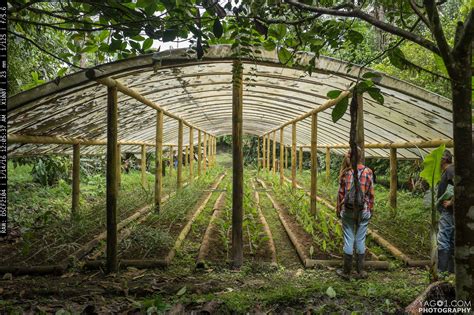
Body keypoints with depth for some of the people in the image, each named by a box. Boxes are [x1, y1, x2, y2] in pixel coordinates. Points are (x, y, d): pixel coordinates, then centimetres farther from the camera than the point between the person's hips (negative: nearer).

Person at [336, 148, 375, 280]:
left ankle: (346, 271, 13)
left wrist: (338, 209, 8)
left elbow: (341, 193, -2)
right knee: (360, 240, 9)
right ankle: (360, 271, 18)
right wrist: (371, 209, 10)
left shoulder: (346, 172, -5)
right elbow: (371, 193, -1)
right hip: (363, 210, 1)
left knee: (349, 240, 5)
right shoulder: (367, 171, -4)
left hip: (348, 210, 0)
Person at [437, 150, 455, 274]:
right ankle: (451, 269, 23)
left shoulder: (450, 169, -14)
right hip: (448, 212, 10)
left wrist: (451, 202, -21)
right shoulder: (447, 171, 16)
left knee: (442, 240, -6)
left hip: (448, 212, -10)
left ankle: (442, 270, -2)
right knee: (451, 241, 14)